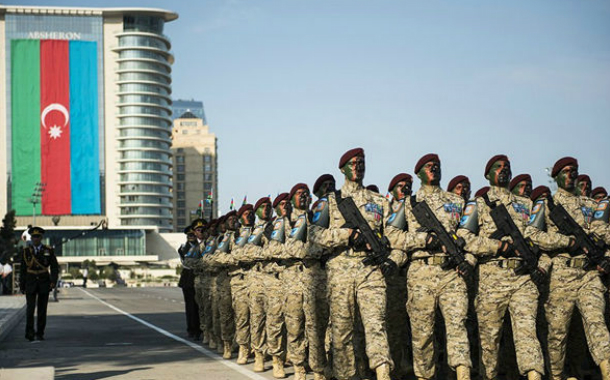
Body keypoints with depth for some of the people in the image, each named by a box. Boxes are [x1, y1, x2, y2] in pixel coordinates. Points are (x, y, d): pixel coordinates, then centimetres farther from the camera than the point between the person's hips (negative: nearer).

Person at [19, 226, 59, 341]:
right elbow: (23, 269, 5)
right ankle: (30, 332, -6)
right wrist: (21, 286, 4)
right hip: (30, 283, -1)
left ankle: (40, 333, 11)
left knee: (42, 309, 3)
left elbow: (54, 267, 0)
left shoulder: (48, 251, 0)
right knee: (30, 308, -12)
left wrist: (53, 281, -14)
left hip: (44, 283, 1)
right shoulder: (26, 251, 2)